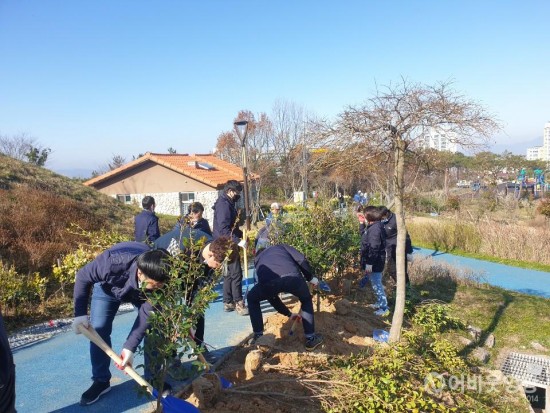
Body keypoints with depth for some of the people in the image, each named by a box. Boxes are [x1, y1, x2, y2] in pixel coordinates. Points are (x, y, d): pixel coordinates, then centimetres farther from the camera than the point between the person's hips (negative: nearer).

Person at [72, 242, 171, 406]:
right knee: (98, 330, -7)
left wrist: (130, 347, -34)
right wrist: (80, 313, -25)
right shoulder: (113, 262, -47)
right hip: (109, 287, 0)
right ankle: (101, 381, 12)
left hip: (141, 293, 1)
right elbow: (83, 277, -26)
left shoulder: (159, 279, -39)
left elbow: (146, 315, -30)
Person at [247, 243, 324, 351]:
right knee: (306, 300, 33)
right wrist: (310, 277, 36)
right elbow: (301, 260, 19)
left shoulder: (258, 261, 42)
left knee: (252, 299, 36)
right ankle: (311, 339, 34)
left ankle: (258, 337, 34)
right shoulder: (280, 246, 40)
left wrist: (288, 314, 56)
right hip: (292, 277, -1)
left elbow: (271, 296, 47)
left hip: (269, 280, 1)